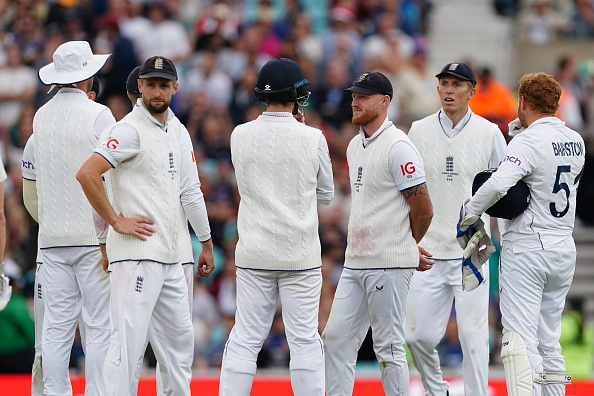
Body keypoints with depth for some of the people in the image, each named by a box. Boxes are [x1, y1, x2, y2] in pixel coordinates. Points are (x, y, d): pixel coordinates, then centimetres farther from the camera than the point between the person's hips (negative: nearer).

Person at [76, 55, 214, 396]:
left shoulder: (179, 132, 15)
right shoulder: (130, 130, -10)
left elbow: (190, 190, 20)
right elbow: (86, 174, -19)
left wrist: (206, 243, 19)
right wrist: (116, 221, -16)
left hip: (171, 257, 9)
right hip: (137, 253, -9)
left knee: (181, 335, 15)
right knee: (129, 337, -12)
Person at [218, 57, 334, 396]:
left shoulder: (240, 135, -2)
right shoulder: (312, 138, -8)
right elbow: (326, 194, 5)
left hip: (254, 253, 2)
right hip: (300, 254, -2)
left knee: (246, 339, 5)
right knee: (305, 339, 3)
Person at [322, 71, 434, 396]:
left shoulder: (398, 147, -13)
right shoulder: (355, 146, 15)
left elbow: (423, 211, -13)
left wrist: (407, 249, 4)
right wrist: (409, 252, 13)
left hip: (388, 265, -9)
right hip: (355, 261, 9)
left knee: (389, 346, -4)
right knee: (336, 339, 6)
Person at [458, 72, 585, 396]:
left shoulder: (529, 141, -14)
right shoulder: (575, 142, 8)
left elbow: (497, 185, -29)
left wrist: (468, 214, -14)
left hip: (526, 247, -7)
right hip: (564, 248, 7)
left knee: (520, 339, -11)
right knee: (548, 341, 13)